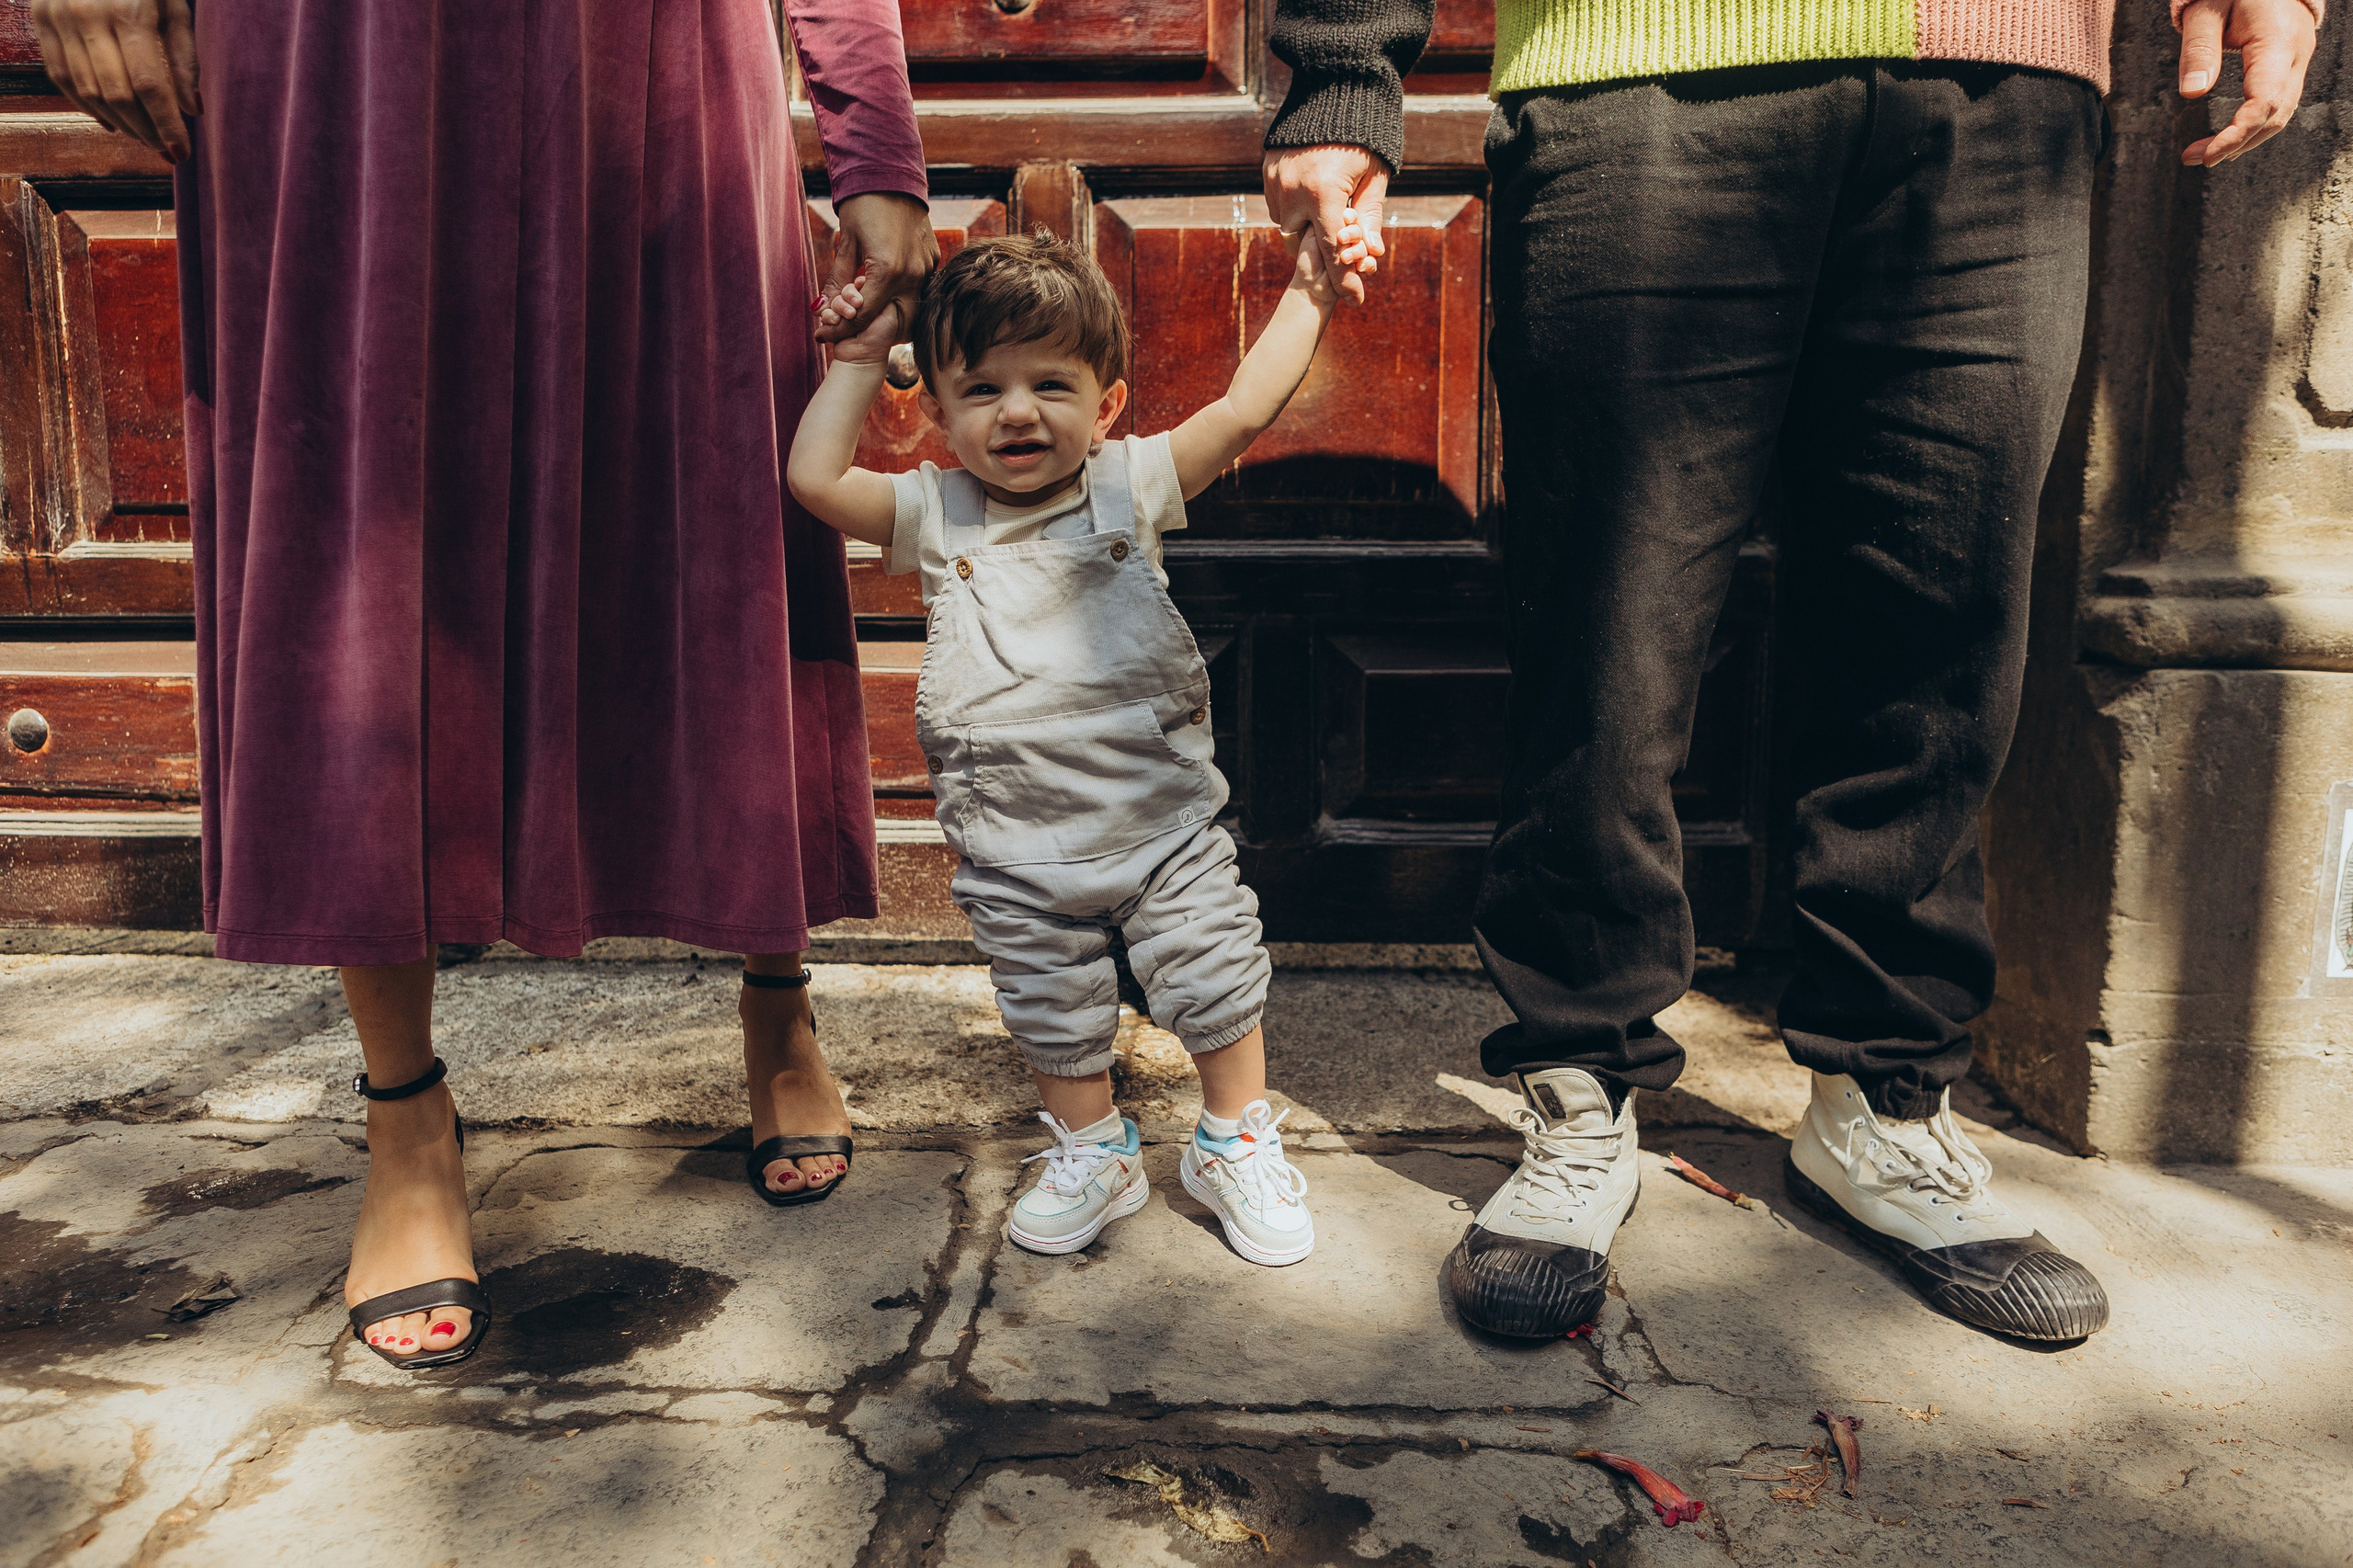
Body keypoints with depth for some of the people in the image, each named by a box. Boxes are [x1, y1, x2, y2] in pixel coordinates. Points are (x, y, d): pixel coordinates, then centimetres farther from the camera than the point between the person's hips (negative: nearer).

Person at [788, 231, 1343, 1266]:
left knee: (1214, 979, 7)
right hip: (1015, 847, 1)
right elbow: (815, 479, -7)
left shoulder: (1128, 483, -1)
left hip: (1161, 815, -1)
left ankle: (1236, 1142, 30)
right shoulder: (935, 515, 1)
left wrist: (1303, 297, -2)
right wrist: (858, 361, -1)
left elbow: (1244, 411, -5)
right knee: (1052, 1013, 14)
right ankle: (1093, 1151, 37)